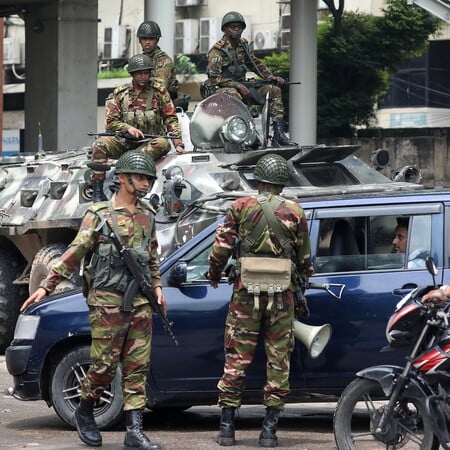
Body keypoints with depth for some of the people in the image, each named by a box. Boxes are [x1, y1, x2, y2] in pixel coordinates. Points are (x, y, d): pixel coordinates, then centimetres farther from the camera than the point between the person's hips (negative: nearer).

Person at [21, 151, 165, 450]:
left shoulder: (147, 215, 13)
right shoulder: (99, 215, -4)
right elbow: (74, 254, -6)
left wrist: (157, 286, 13)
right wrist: (46, 286, -11)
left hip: (140, 304, 5)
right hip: (108, 304, -5)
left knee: (137, 368, 1)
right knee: (105, 366, -4)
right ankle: (85, 413, 22)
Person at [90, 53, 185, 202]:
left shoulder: (159, 90, 4)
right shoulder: (119, 93, 6)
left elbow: (170, 118, 5)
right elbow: (110, 122, 4)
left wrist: (178, 143, -5)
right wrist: (128, 128, -15)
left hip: (150, 142, -1)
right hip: (124, 142, 1)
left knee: (163, 144, -35)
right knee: (100, 144, -26)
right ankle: (97, 192, -28)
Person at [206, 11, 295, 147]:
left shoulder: (243, 45, 12)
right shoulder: (218, 50, -11)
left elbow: (256, 64, 23)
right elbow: (214, 78, -18)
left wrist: (271, 77, 6)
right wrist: (238, 86, -24)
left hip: (241, 86, 8)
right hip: (223, 89, -8)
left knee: (274, 90, -2)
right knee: (235, 96, -41)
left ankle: (278, 133, -10)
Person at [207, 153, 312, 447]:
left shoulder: (241, 207, 1)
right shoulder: (295, 213, 3)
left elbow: (221, 249, 0)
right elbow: (305, 260, 9)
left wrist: (214, 277, 18)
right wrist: (300, 282, 28)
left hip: (246, 292, 0)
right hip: (282, 295, 0)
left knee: (237, 358, 5)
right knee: (278, 359, 6)